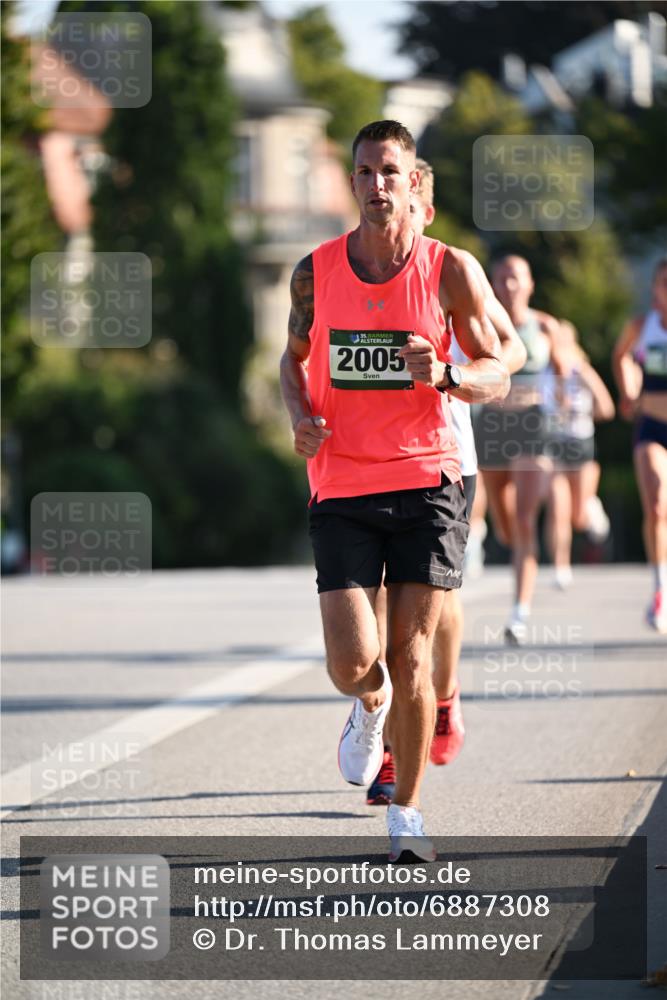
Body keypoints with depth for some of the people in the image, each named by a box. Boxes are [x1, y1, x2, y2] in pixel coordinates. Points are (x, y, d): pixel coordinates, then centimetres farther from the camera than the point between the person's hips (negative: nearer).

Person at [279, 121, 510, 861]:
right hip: (342, 488, 1)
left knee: (411, 653, -1)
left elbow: (497, 375, 2)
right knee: (353, 663, -9)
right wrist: (301, 417, -3)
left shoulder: (451, 270, -3)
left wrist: (447, 376, -20)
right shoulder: (315, 272, 1)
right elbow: (294, 358, 18)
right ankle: (371, 707, 29)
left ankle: (406, 815, 14)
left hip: (426, 480, -1)